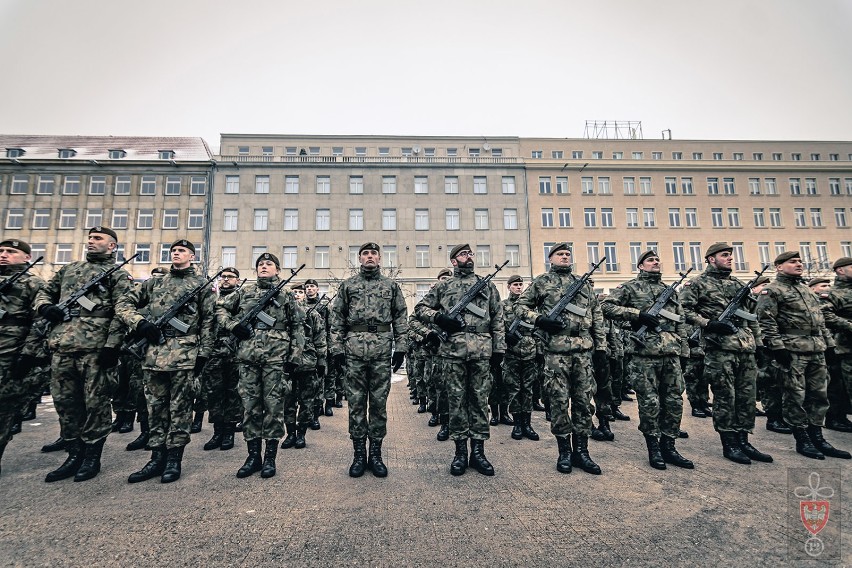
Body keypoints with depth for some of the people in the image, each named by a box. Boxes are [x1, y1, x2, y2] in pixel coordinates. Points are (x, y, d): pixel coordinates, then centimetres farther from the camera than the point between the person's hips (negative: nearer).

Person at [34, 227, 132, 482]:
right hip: (62, 346, 7)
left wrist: (112, 345, -17)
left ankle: (92, 456, 13)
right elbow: (44, 292, 27)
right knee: (64, 401, 11)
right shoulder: (69, 268, 20)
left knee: (96, 403, 1)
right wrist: (45, 307, 2)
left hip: (96, 348, -6)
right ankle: (74, 454, 24)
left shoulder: (118, 274, 1)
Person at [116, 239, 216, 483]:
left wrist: (203, 353, -8)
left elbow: (208, 321, -1)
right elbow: (123, 303, 16)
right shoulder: (154, 283, 17)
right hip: (154, 352, 5)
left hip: (184, 354, -5)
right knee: (155, 406, 10)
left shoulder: (202, 284, 4)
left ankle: (174, 459, 12)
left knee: (180, 408, 2)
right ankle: (157, 457, 21)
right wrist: (139, 322, -4)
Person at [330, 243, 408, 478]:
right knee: (356, 403, 5)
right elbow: (337, 319, 8)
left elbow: (401, 318, 7)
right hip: (354, 349, 0)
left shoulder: (391, 286, 10)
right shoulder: (347, 285, 10)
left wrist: (400, 348, -1)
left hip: (382, 350, 0)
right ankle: (359, 454, 18)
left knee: (379, 402, 6)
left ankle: (375, 453, 18)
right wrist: (336, 348, -1)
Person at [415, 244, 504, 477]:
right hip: (452, 350, -1)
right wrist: (438, 318, -8)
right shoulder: (443, 286, 11)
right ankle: (460, 451, 16)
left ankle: (478, 451, 17)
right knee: (456, 399, 4)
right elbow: (420, 308, 11)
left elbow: (497, 320, 12)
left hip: (482, 350, 1)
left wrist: (499, 348, 4)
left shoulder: (488, 286, 14)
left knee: (480, 399, 6)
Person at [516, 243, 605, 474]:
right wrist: (540, 319, -12)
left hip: (584, 349, 4)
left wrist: (601, 346, 10)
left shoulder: (584, 283, 18)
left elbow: (597, 316, 17)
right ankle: (564, 451, 15)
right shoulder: (541, 281, 7)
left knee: (584, 400, 7)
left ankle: (581, 451, 18)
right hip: (556, 350, -4)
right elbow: (521, 307, 5)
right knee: (559, 401, 1)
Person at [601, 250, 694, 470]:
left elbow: (680, 322, 21)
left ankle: (668, 446, 21)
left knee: (674, 401, 8)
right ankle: (653, 447, 14)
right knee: (649, 402, 0)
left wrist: (684, 351, 14)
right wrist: (638, 314, -15)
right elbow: (607, 306, -8)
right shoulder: (631, 287, 3)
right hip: (644, 353, -5)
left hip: (671, 353, 6)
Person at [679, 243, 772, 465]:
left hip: (746, 348, 7)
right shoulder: (697, 284, -2)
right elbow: (685, 310, -10)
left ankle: (743, 440, 22)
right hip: (720, 348, -7)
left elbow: (751, 315, 22)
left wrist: (758, 343, 17)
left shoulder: (738, 284, 19)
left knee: (747, 396, 10)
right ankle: (729, 444, 10)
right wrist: (708, 324, -19)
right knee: (725, 397, -1)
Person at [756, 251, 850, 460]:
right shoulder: (771, 291, -6)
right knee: (795, 396, -1)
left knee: (819, 395, 11)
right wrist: (777, 347, -19)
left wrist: (829, 343, 17)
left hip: (817, 351, 8)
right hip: (792, 351, -8)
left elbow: (820, 319, 24)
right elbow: (766, 321, -14)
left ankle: (817, 438, 21)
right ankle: (802, 440, 8)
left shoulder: (806, 289, 20)